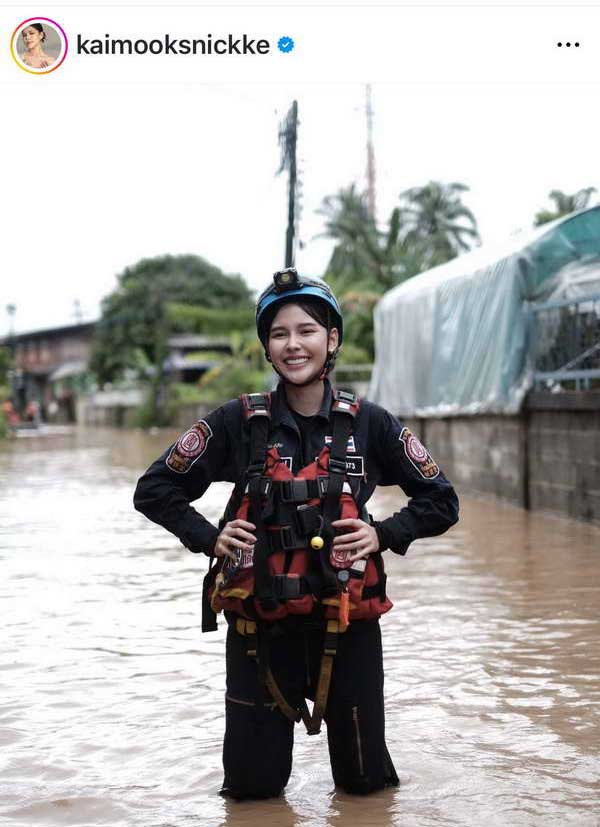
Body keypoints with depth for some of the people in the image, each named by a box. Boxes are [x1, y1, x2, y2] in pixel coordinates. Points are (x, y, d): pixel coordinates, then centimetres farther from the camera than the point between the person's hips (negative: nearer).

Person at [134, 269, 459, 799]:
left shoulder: (369, 423, -2)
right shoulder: (239, 422, -4)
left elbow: (441, 502, 7)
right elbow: (154, 490, 6)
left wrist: (383, 535, -7)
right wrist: (209, 538, -6)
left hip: (348, 623, 1)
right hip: (259, 625, 0)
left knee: (364, 780, 11)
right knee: (253, 786, 9)